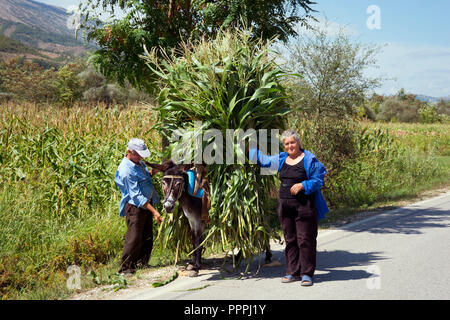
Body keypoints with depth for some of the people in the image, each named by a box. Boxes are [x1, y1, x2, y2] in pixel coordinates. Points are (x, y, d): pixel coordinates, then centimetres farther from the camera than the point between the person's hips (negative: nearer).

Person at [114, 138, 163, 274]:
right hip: (135, 206, -9)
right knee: (134, 238, -8)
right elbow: (136, 195, -24)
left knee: (147, 237, 13)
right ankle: (125, 267, 2)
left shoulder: (138, 162, 7)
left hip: (147, 204, 9)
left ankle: (142, 263, 25)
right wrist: (154, 211, -26)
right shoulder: (127, 170, -23)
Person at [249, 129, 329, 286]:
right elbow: (265, 160, 29)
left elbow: (318, 180, -5)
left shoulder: (309, 160, -3)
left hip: (304, 207, -6)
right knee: (290, 240, 9)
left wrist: (303, 185, -17)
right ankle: (293, 272, 18)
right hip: (285, 206, 6)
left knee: (305, 240, -5)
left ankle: (307, 273, 3)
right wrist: (250, 150, 32)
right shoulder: (281, 159, 13)